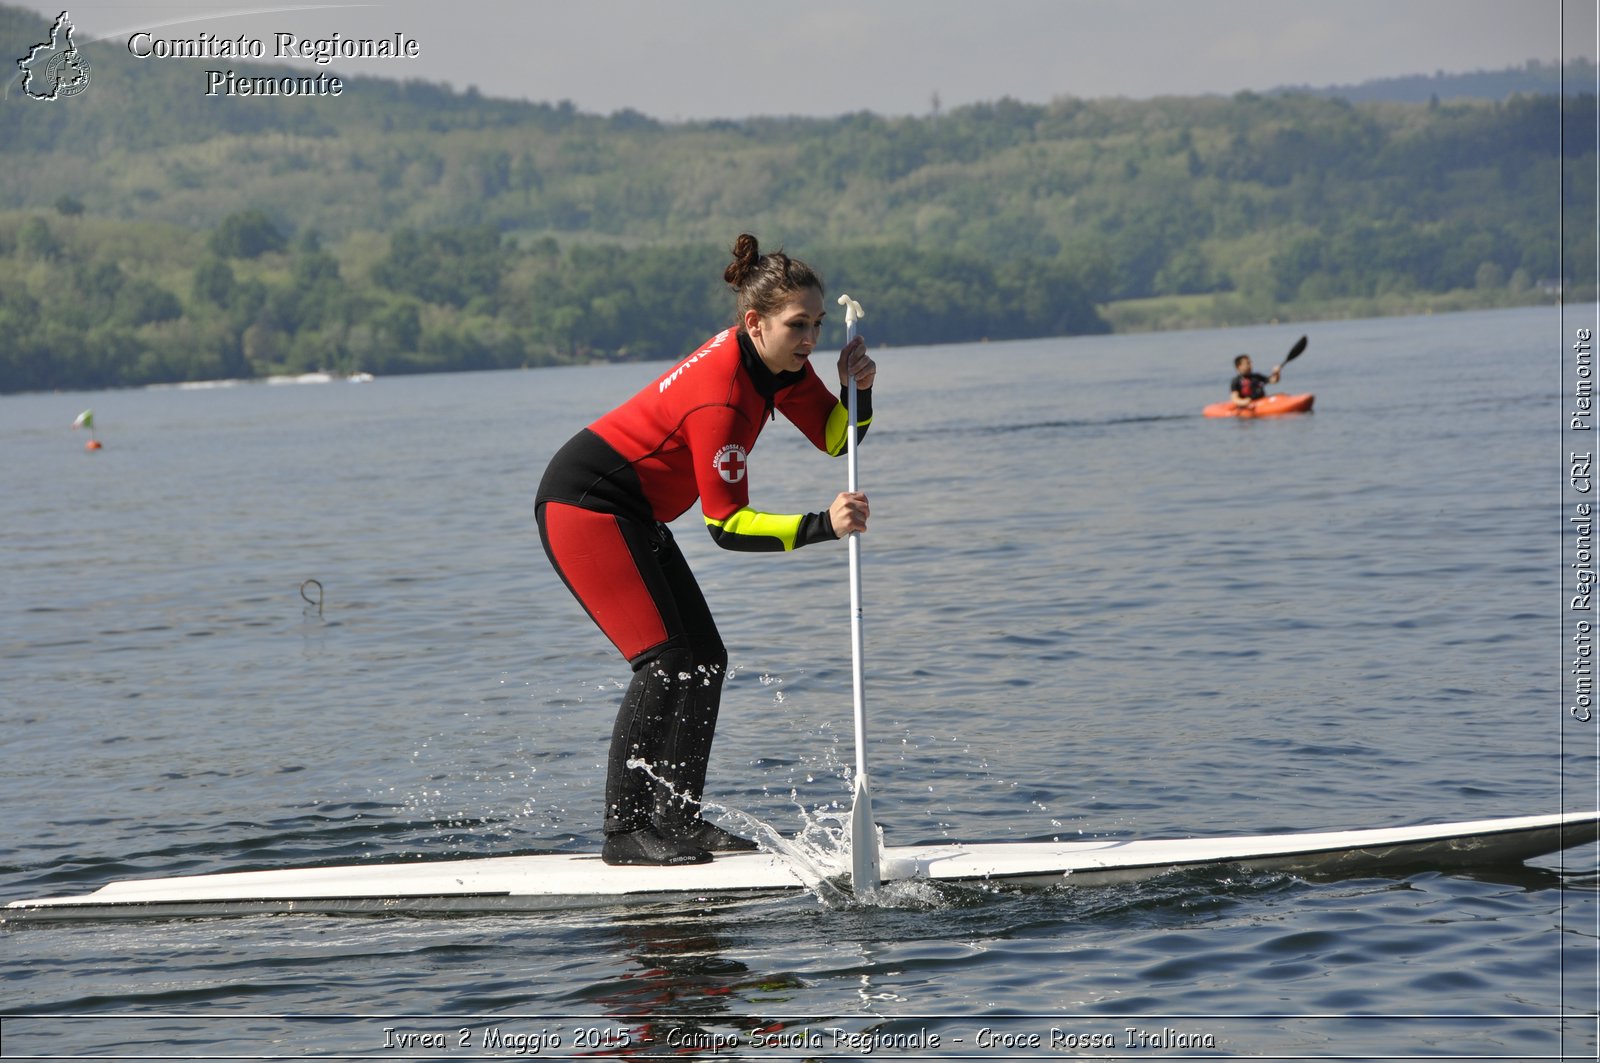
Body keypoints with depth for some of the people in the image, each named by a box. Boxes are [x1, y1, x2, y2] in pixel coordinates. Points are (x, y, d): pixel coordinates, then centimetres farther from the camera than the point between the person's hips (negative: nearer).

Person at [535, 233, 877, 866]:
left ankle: (677, 817, 9)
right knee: (664, 660, -15)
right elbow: (727, 525, -27)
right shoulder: (720, 396, -30)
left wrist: (857, 391, -15)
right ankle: (623, 831, -12)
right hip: (583, 504, -10)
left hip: (631, 514, 10)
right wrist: (821, 526, -35)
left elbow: (836, 438, 5)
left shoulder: (777, 363, -3)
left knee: (704, 659, 6)